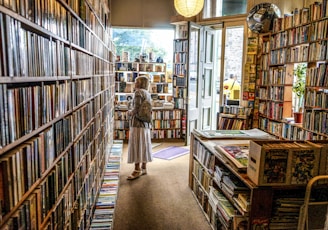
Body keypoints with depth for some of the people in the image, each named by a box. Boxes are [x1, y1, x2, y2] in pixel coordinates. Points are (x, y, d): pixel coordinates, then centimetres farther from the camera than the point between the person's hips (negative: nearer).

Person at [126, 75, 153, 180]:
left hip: (137, 123, -9)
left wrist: (129, 113, 0)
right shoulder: (147, 94, 14)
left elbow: (136, 109, -18)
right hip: (146, 124, 9)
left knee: (136, 146, -3)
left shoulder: (138, 92, -10)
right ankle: (143, 168, 20)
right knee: (144, 145, 12)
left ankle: (137, 170, 1)